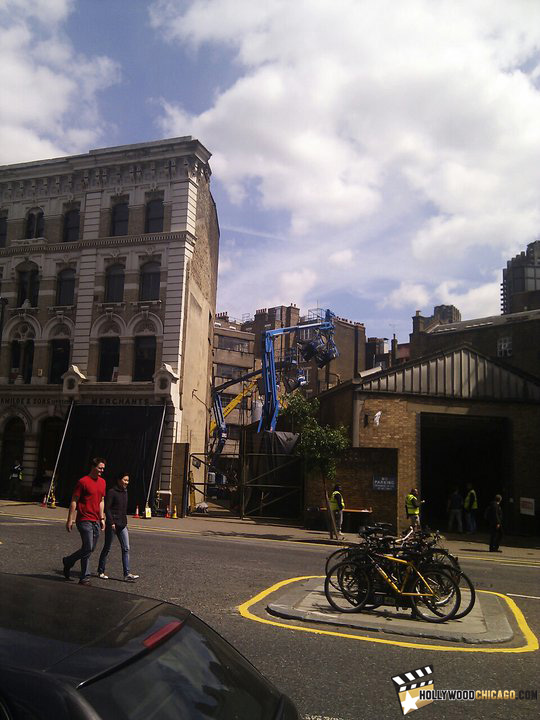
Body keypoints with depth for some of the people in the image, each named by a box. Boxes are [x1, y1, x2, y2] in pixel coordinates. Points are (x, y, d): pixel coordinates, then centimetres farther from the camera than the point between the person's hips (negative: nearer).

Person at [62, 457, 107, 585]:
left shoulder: (102, 482, 13)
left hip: (96, 521, 7)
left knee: (91, 549, 8)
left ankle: (68, 561, 26)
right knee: (88, 548, -9)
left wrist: (102, 518, 16)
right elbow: (74, 501, -7)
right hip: (84, 520, -7)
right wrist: (70, 519, -10)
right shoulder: (83, 481, -8)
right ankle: (85, 577, 9)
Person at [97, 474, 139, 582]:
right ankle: (100, 571, 21)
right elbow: (107, 508, -14)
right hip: (112, 524, -7)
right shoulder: (111, 492, -10)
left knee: (126, 549, -1)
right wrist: (111, 523, -19)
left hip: (122, 525, 7)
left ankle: (127, 574, -2)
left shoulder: (125, 492, 12)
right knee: (107, 548, 6)